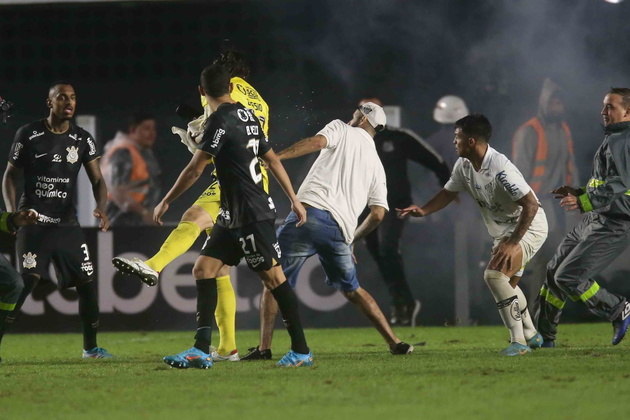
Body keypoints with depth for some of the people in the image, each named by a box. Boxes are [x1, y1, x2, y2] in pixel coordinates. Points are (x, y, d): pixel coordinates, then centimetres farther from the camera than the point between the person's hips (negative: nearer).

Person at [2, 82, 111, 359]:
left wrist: (100, 208, -16)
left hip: (67, 223, 4)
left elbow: (97, 180, 4)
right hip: (34, 222, -4)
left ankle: (90, 346, 16)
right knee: (26, 282, -17)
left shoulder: (83, 140, 5)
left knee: (87, 282, 2)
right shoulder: (28, 135, -3)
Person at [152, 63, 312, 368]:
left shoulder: (220, 120, -15)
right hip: (233, 215, 9)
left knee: (272, 276, -4)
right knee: (204, 269, 4)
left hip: (252, 214, -9)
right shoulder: (248, 117, 12)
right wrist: (294, 200, 24)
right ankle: (202, 350, 0)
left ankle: (301, 351, 0)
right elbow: (273, 160, 18)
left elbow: (194, 170, -14)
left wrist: (165, 202, -4)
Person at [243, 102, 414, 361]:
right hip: (340, 230, 5)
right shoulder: (376, 165, 24)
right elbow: (378, 214, 16)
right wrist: (353, 240, 30)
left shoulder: (342, 130, 13)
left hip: (310, 213, -5)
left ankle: (264, 347, -8)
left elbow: (317, 142, -9)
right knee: (352, 290, 21)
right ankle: (395, 343, 15)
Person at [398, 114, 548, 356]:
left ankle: (518, 341, -21)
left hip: (529, 226, -10)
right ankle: (530, 336, 41)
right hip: (503, 231, 10)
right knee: (507, 283, 23)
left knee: (494, 275, -25)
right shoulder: (463, 166, -3)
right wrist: (423, 211, -6)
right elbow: (448, 193, 13)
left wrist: (512, 243, -34)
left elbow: (531, 206, -32)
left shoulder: (500, 168, -31)